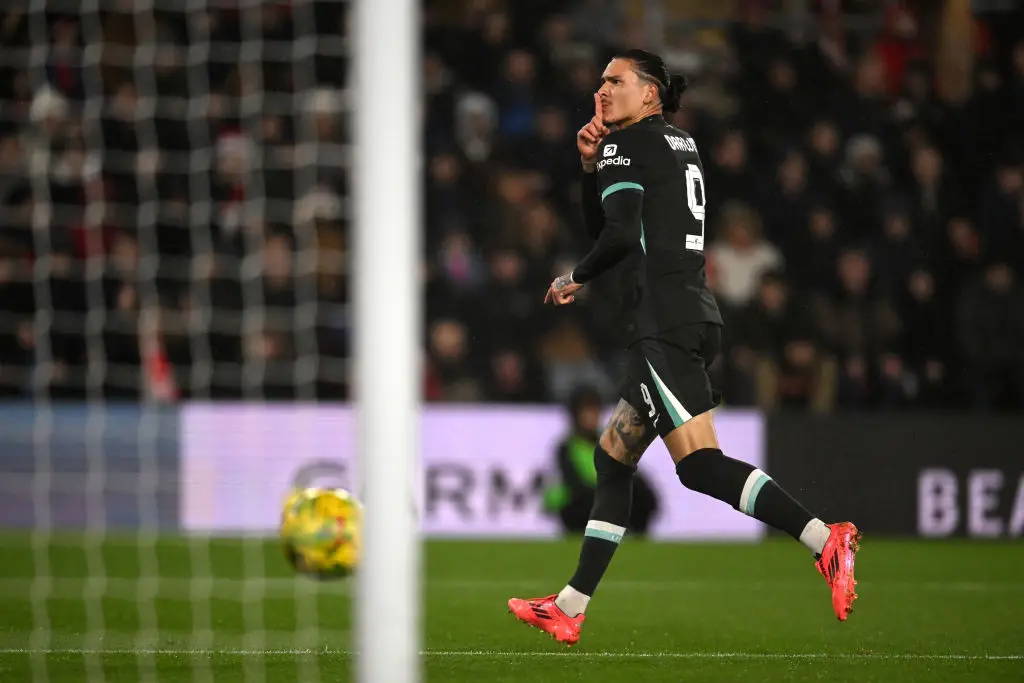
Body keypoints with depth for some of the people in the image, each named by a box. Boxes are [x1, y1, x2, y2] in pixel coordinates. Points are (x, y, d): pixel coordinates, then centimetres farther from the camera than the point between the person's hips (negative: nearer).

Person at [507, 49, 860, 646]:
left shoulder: (627, 144, -3)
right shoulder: (681, 145, 23)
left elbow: (620, 234, -16)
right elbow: (601, 226, 25)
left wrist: (576, 279, 1)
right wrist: (591, 166, 11)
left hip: (664, 322, -10)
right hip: (697, 318, 10)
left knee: (699, 463, -18)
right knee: (613, 458, 14)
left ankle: (823, 537, -32)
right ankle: (570, 609, 16)